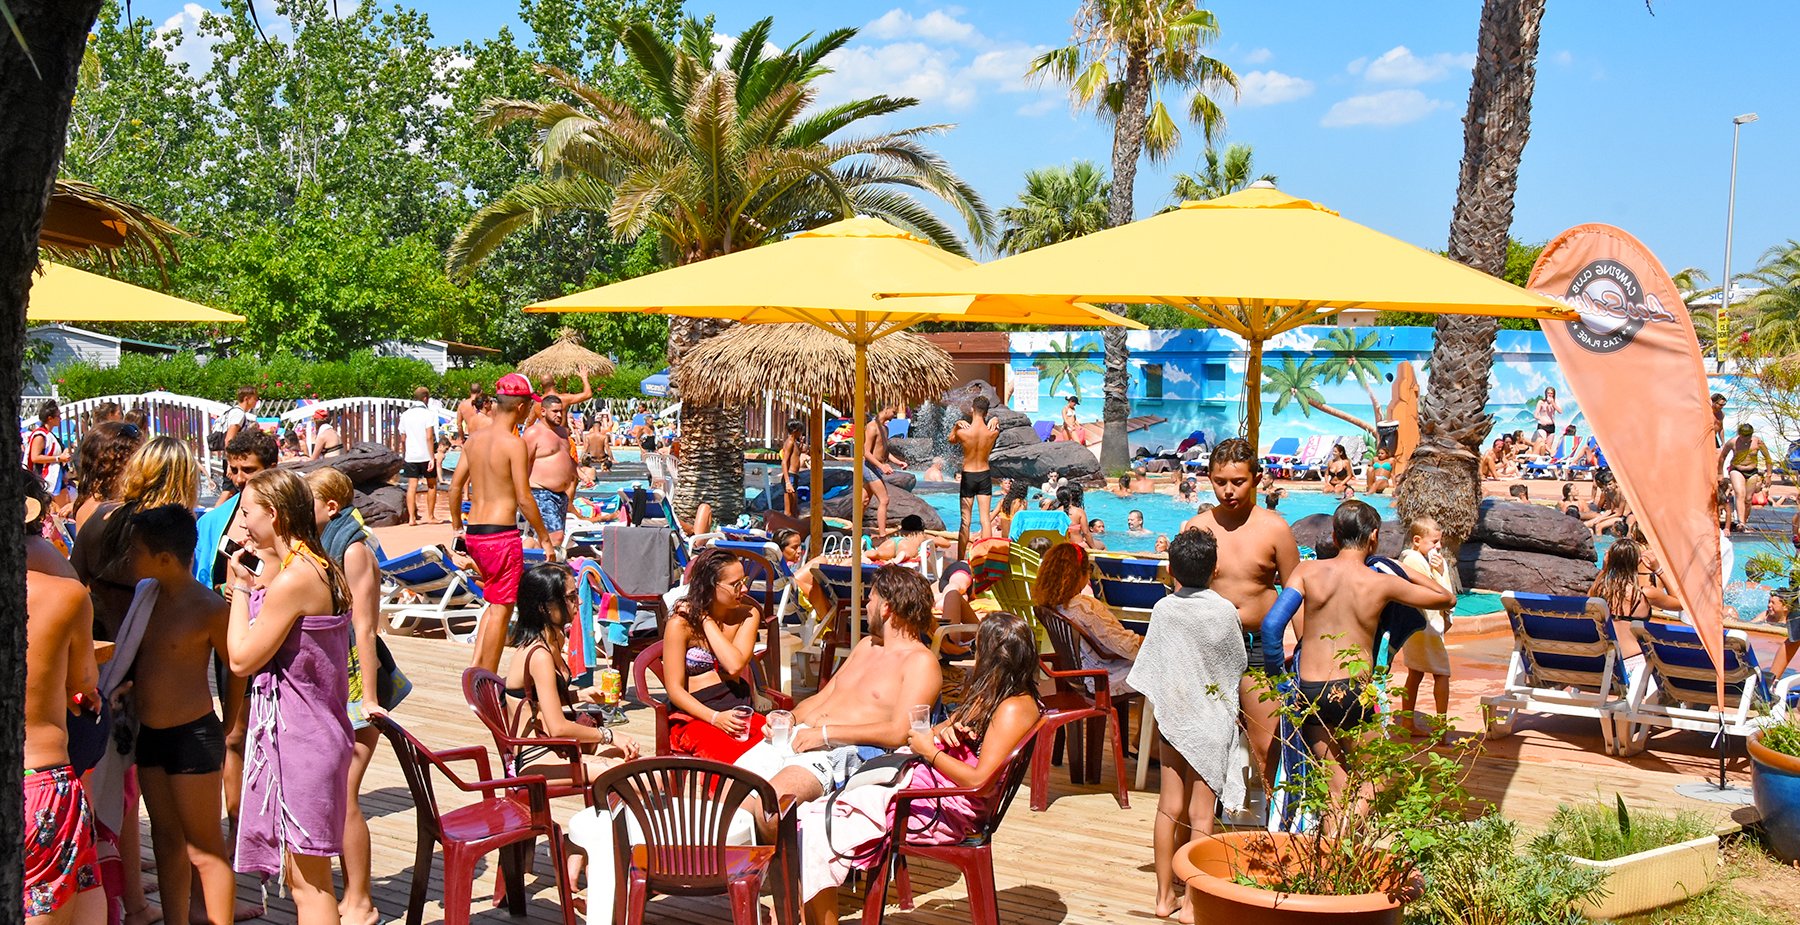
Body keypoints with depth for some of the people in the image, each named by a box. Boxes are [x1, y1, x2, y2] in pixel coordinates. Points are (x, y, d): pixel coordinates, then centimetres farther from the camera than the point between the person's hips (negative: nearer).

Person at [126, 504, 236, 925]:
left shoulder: (208, 609, -16)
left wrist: (230, 729, -5)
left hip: (192, 735, -8)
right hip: (149, 734, 8)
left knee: (204, 848, 1)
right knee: (166, 838, 16)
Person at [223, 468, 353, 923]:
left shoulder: (292, 579, -19)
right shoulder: (323, 571, 9)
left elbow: (242, 659, -15)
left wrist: (241, 587, -5)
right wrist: (260, 584, 8)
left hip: (294, 736, -10)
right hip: (316, 731, 10)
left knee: (307, 881, -2)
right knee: (309, 878, 18)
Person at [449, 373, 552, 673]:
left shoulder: (474, 440, 8)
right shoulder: (514, 443, -13)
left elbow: (455, 486, 12)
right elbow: (524, 498, -15)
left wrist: (457, 527, 23)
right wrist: (544, 536, -6)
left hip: (473, 533, 7)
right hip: (502, 534, -7)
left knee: (496, 601, 22)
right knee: (502, 608, 2)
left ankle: (475, 664, 14)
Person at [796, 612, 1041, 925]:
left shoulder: (1015, 708, -15)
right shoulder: (988, 691, 15)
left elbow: (978, 779, -22)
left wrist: (929, 750, -10)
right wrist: (942, 730, -2)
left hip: (950, 808, -10)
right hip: (925, 782, 10)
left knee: (818, 831, -17)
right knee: (806, 816, -6)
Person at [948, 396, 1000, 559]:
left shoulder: (962, 432, -17)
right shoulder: (993, 431, -12)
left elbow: (951, 440, 7)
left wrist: (956, 424, 4)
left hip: (968, 476, -1)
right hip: (984, 475, 1)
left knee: (965, 521, 5)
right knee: (986, 519, 5)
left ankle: (960, 559, 12)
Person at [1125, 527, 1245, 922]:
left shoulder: (1163, 610, -6)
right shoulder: (1225, 611, -11)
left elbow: (1151, 672, -1)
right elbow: (1239, 665, 1)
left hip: (1171, 717, 2)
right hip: (1212, 720, -2)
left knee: (1169, 807, 11)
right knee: (1200, 813, 3)